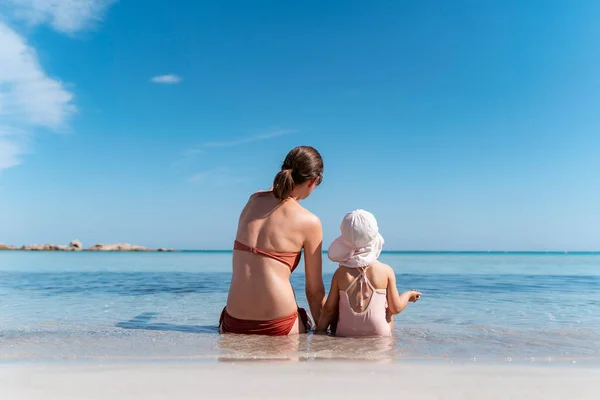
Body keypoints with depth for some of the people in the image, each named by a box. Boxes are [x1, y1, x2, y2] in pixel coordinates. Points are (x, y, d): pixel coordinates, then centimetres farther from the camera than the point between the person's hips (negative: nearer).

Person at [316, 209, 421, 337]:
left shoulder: (340, 273, -5)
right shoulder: (386, 271, -7)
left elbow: (329, 308, -1)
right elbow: (396, 308, 1)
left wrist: (319, 331, 13)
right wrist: (408, 295, 21)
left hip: (345, 336, 0)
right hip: (379, 336, 0)